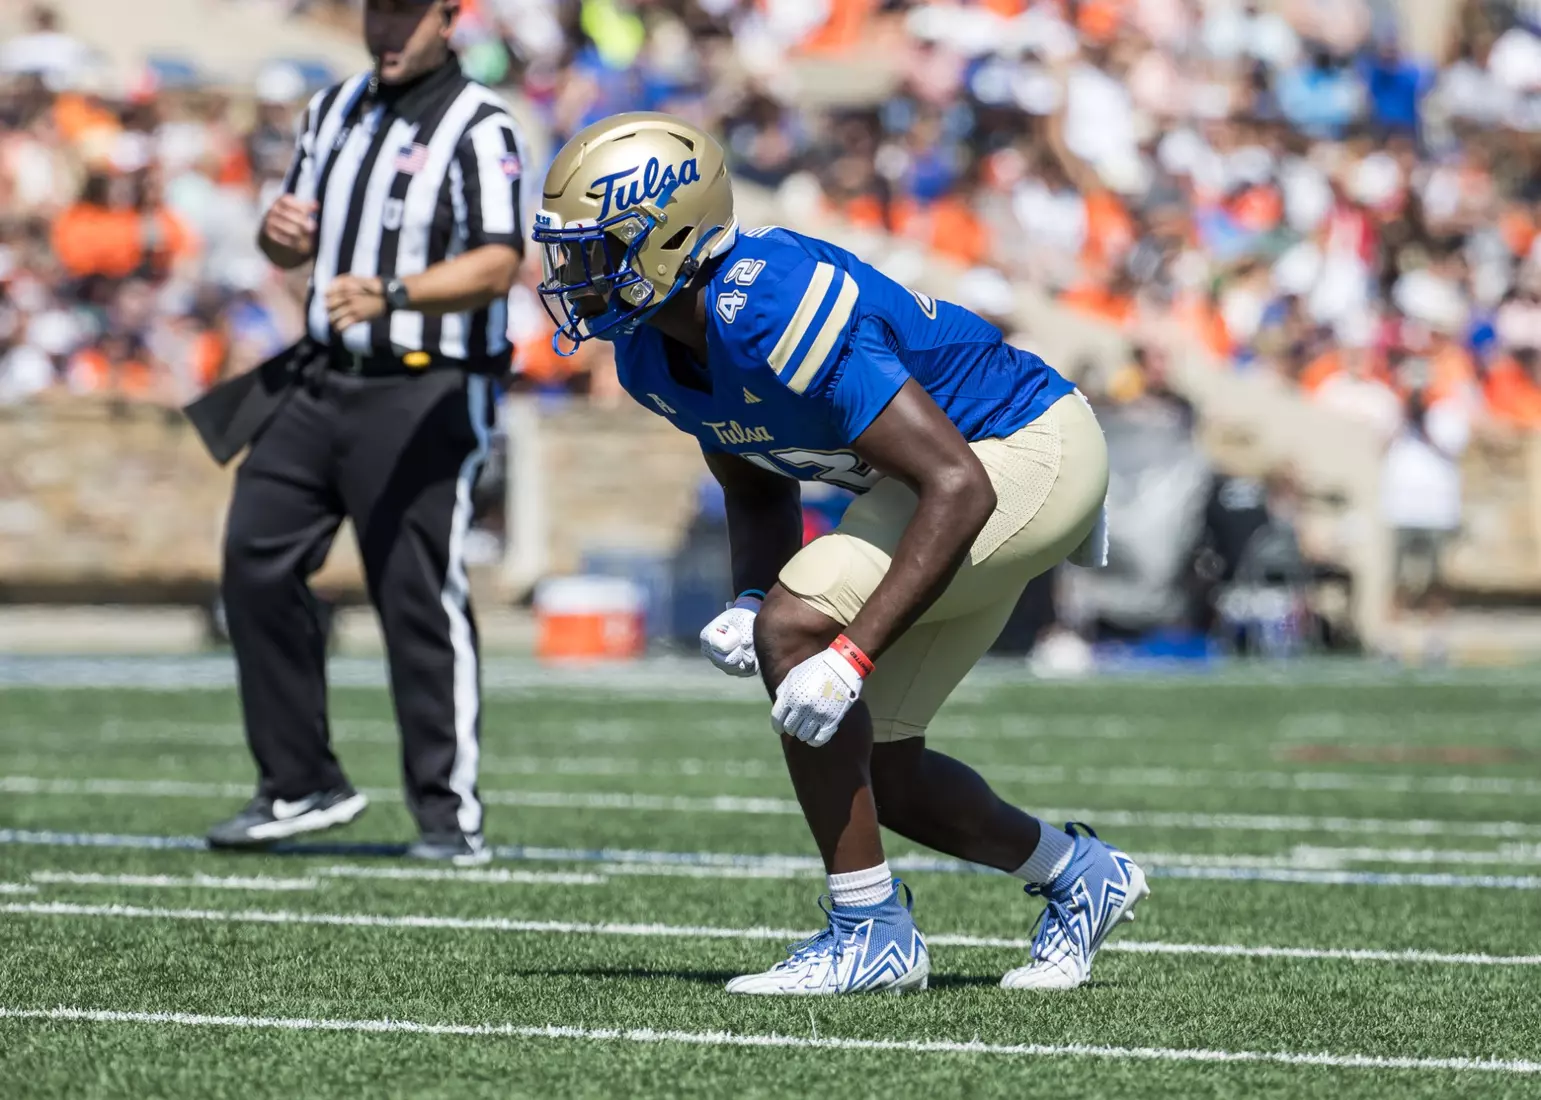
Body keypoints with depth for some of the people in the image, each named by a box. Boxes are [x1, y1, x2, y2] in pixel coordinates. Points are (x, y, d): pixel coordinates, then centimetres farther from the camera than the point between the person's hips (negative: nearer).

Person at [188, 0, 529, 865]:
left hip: (425, 397, -8)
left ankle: (451, 815, 1)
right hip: (320, 380, 8)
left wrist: (391, 293, -38)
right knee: (256, 561, 4)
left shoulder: (481, 128, -10)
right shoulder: (336, 109, 15)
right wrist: (280, 230, -2)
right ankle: (300, 786, 14)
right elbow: (294, 245, 22)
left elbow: (499, 265, -23)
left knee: (421, 599, -8)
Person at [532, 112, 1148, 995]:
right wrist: (745, 607, -8)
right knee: (875, 769, 9)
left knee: (797, 627, -25)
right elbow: (759, 494, 13)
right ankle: (1076, 874, 33)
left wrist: (853, 656, -39)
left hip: (1030, 455, -10)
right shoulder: (650, 351, -4)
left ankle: (872, 931, -15)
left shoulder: (772, 312, -33)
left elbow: (960, 488, -35)